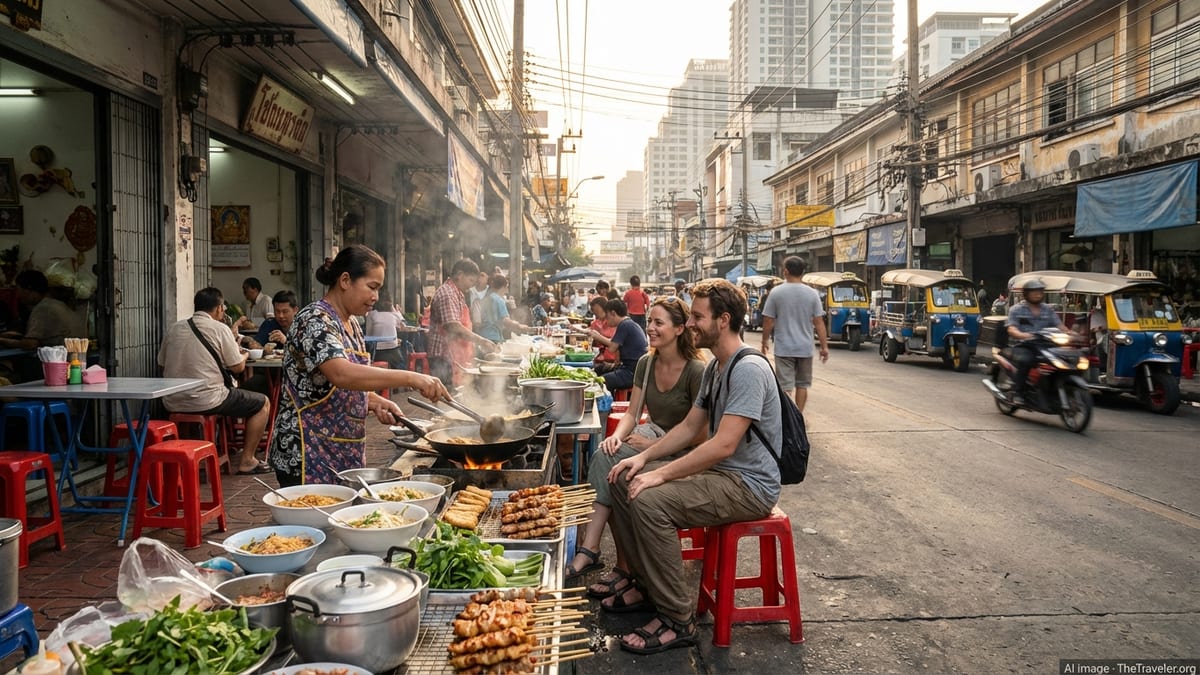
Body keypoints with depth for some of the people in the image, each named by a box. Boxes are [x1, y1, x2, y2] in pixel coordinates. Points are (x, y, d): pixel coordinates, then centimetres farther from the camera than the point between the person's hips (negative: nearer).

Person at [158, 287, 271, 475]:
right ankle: (246, 461, 9)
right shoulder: (220, 329, -7)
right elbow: (238, 367, -4)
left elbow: (162, 363, 16)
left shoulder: (173, 329, 9)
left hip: (172, 403, 7)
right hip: (206, 401, -7)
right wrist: (243, 355, 20)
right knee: (263, 403, 10)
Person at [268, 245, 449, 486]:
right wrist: (410, 378, -36)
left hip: (346, 454, 9)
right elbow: (342, 374, -34)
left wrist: (376, 402, 0)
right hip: (309, 457, -8)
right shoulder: (315, 321, -16)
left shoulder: (351, 324, 11)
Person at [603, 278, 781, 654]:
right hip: (719, 471, 10)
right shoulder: (714, 367, 11)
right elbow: (690, 427, 16)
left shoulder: (749, 370, -21)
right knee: (622, 480, 4)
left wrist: (660, 474, -25)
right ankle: (645, 583, 16)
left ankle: (678, 620, -15)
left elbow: (724, 445, -28)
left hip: (749, 485, -10)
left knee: (649, 501, -28)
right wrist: (644, 457, 2)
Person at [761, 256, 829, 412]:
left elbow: (768, 321, -3)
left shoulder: (776, 292, -6)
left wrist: (765, 341, 11)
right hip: (805, 348, 2)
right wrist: (824, 347, 5)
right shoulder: (812, 293, -2)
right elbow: (819, 323, -2)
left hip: (784, 348, -2)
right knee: (802, 385, 17)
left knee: (785, 387, 0)